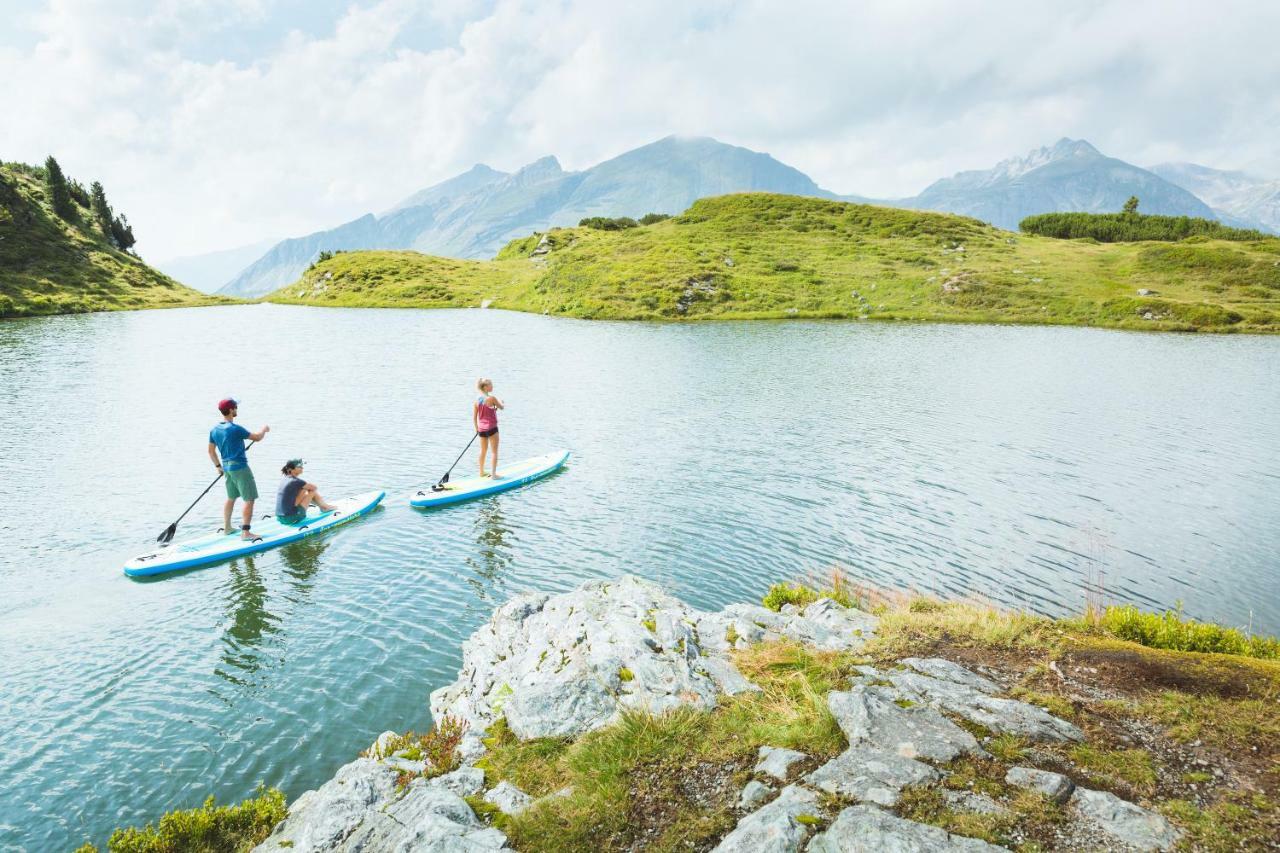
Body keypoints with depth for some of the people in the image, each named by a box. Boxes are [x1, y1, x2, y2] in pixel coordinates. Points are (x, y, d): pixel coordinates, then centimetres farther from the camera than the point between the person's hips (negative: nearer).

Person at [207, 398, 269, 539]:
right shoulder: (235, 429, -19)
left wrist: (218, 466, 26)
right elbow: (257, 437, -11)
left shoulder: (214, 430, 5)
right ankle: (245, 532, -8)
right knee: (249, 499, -5)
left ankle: (227, 527, 31)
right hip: (240, 467, -9)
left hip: (227, 467, 9)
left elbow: (211, 451, 14)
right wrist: (264, 429, 10)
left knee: (231, 497, 23)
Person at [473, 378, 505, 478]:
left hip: (481, 429, 6)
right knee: (495, 452, 3)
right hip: (491, 428, -6)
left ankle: (481, 472, 31)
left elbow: (474, 417, 5)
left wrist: (476, 428, 19)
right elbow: (502, 407, 1)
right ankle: (494, 474, 1)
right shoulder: (492, 398, -15)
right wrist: (500, 402, 23)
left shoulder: (477, 400, 2)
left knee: (483, 451, 20)